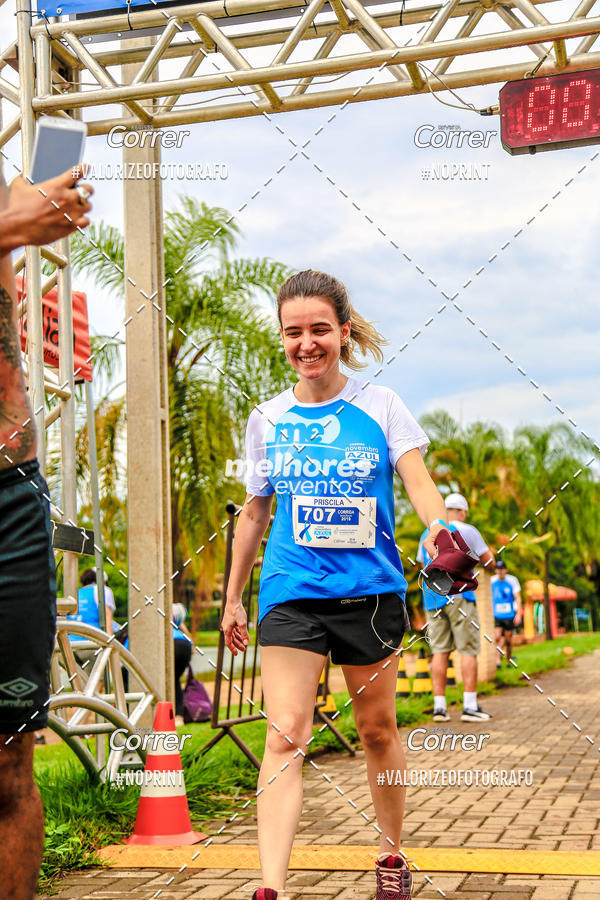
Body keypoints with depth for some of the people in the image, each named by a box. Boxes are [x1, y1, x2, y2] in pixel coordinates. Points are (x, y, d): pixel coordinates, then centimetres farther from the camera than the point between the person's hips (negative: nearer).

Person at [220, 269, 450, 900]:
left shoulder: (379, 405, 0)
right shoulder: (268, 419, 6)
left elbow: (417, 478, -10)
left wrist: (440, 528, -33)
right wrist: (233, 597, 18)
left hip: (370, 589, 0)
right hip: (291, 592, 1)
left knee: (377, 731, 13)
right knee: (285, 735, -13)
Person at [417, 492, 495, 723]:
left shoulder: (427, 535, 16)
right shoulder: (467, 531, 0)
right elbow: (488, 562, 5)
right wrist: (487, 551, 26)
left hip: (432, 598, 5)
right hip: (459, 595, -5)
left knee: (439, 651, 4)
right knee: (468, 650, -3)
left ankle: (439, 706, 0)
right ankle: (470, 706, -8)